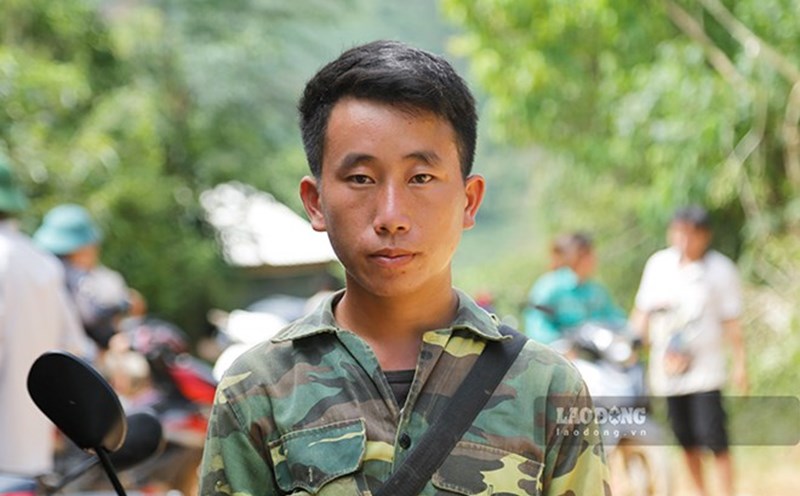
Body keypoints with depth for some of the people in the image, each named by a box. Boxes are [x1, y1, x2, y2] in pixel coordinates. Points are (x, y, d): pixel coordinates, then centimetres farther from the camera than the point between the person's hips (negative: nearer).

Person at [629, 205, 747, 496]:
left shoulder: (720, 269, -4)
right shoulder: (658, 264, 6)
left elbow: (731, 321, -2)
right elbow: (642, 311, 13)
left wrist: (740, 364, -3)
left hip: (705, 369, -4)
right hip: (667, 369, 4)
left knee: (712, 434, -11)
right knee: (685, 438, 10)